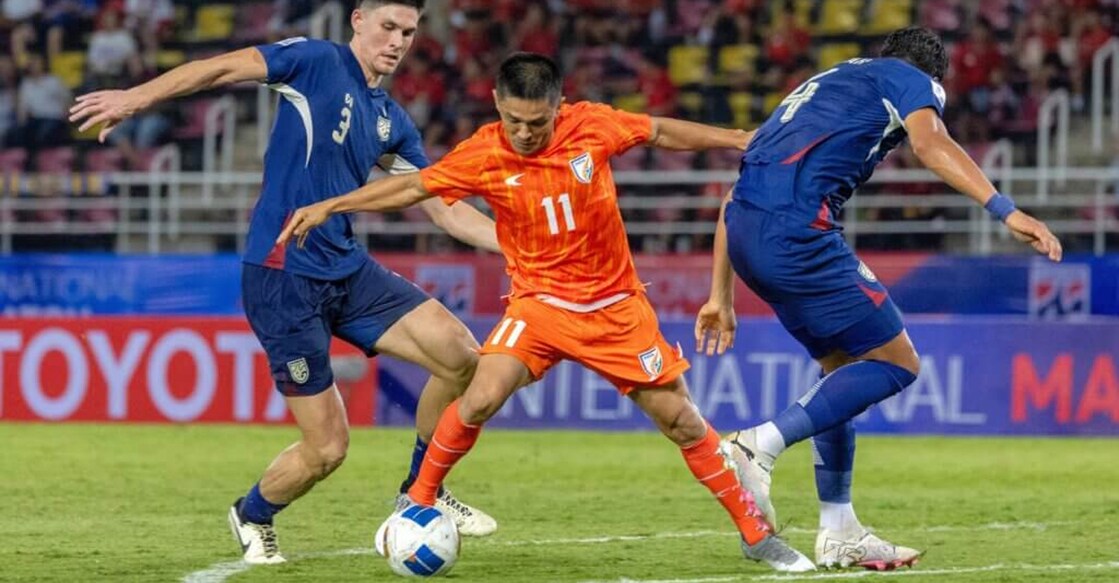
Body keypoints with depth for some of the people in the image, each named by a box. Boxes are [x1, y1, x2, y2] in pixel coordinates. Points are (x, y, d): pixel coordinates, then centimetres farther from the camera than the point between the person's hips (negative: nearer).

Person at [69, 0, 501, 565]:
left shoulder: (392, 122, 13)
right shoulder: (319, 62, -6)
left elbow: (445, 208, 16)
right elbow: (224, 68, -13)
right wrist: (135, 97, -24)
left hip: (348, 270, 7)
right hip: (283, 277, -7)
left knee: (460, 354, -10)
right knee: (326, 447, -6)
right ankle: (252, 517, 26)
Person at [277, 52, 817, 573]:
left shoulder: (591, 126, -13)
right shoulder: (484, 156, -15)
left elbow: (661, 132, 3)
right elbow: (413, 186, -4)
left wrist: (742, 142, 6)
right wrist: (328, 207, -7)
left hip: (615, 306, 1)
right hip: (540, 303, -1)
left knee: (681, 420, 2)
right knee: (480, 399, -21)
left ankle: (755, 534, 14)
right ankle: (418, 503, 1)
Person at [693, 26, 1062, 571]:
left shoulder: (824, 84, 34)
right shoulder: (912, 79, 13)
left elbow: (735, 198, 31)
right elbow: (930, 144, -12)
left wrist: (721, 297, 33)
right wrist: (1005, 210, -23)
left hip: (744, 227, 8)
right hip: (795, 227, -8)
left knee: (845, 368, 19)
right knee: (895, 362, -1)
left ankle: (838, 534, 18)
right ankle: (759, 445, -14)